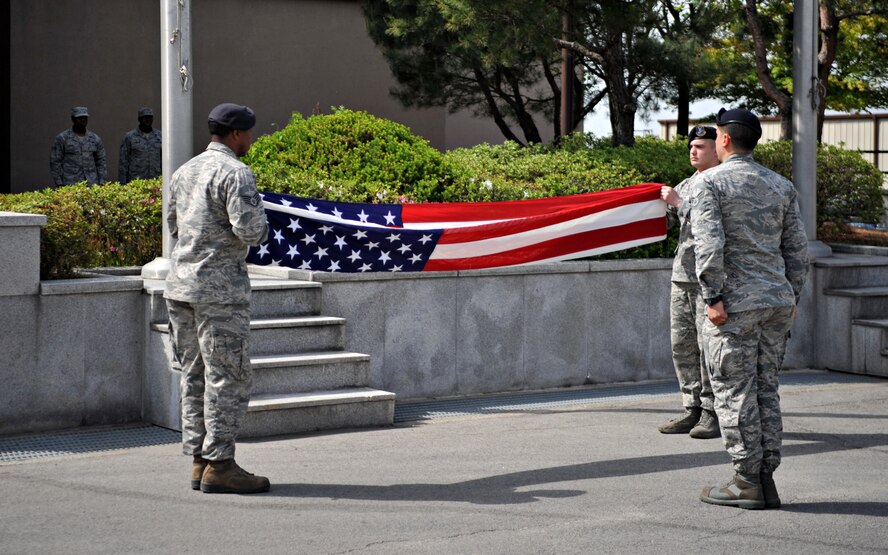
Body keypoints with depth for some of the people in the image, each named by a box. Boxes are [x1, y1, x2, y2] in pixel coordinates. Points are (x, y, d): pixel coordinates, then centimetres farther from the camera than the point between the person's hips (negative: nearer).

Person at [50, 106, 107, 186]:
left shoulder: (95, 139, 11)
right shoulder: (62, 138, 2)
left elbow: (101, 162, 14)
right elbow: (55, 162, 1)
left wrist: (101, 184, 5)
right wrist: (59, 185, -6)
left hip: (92, 185, 3)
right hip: (70, 185, -3)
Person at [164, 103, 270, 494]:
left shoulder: (184, 172, 15)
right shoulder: (234, 172, -12)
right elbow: (248, 228, -21)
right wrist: (263, 229, 0)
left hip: (180, 284, 8)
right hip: (220, 288, -8)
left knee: (195, 376, 11)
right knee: (228, 377, -3)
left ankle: (198, 460, 14)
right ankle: (218, 465, -3)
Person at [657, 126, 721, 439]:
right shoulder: (685, 186, 19)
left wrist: (679, 202, -15)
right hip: (682, 274, 8)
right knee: (682, 345, 7)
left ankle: (713, 412, -1)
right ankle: (693, 409, 14)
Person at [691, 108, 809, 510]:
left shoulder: (710, 183, -4)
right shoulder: (781, 186, 12)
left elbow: (709, 244, -15)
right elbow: (797, 249, 12)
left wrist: (713, 298, -13)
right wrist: (791, 299, 18)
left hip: (735, 305, -6)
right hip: (777, 302, 6)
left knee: (735, 392, 0)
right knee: (766, 389, 11)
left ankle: (747, 481, 1)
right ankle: (766, 478, 12)